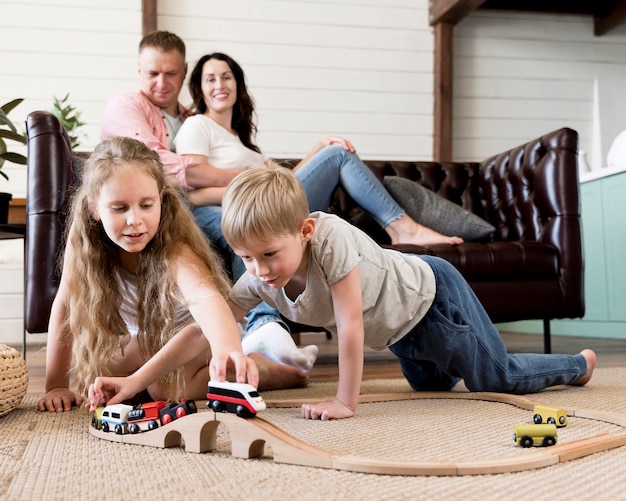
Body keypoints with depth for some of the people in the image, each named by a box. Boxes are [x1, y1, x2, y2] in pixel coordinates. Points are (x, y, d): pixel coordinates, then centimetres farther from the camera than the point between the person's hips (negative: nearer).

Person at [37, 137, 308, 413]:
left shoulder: (174, 248, -38)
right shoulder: (83, 239, -24)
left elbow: (205, 297, -57)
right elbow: (65, 305, -16)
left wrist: (227, 348, -78)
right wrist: (56, 386, -18)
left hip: (198, 332, -5)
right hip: (145, 338, 5)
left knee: (164, 386, -27)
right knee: (92, 378, -9)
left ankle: (257, 369, -7)